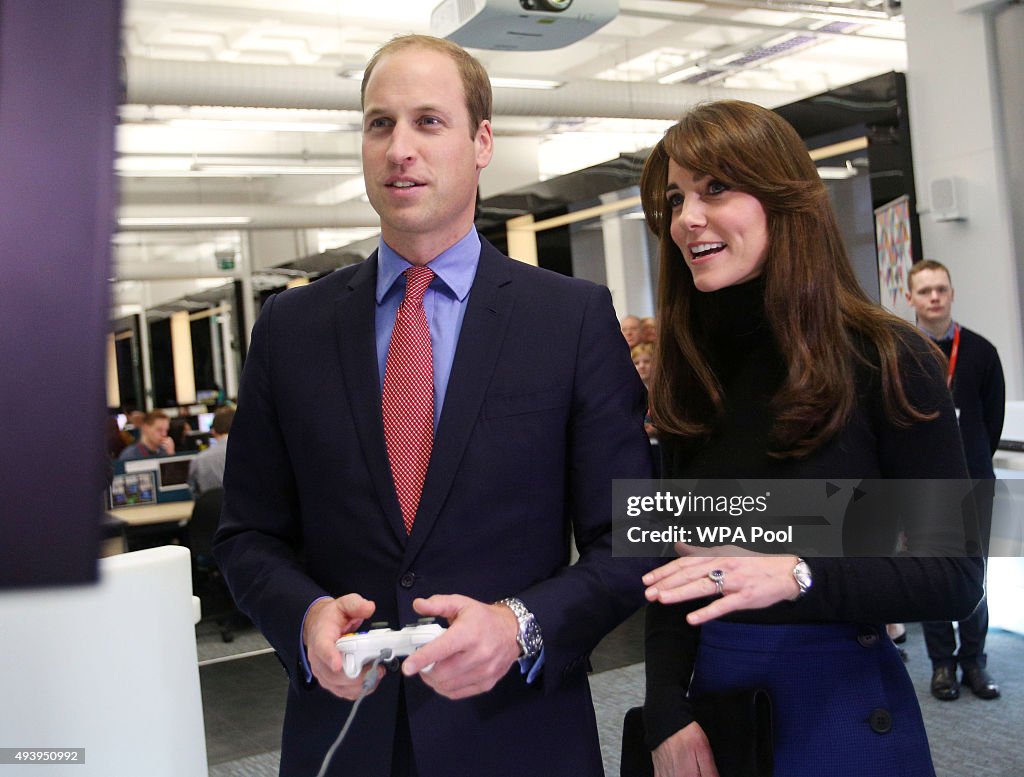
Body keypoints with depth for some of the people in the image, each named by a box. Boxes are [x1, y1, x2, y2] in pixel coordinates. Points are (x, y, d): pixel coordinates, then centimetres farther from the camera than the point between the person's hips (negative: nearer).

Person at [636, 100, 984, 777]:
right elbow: (672, 567, 2)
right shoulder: (685, 372, 1)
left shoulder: (885, 359, -11)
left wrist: (798, 576, -27)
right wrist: (668, 716, -9)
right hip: (708, 698, 4)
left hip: (839, 703, -3)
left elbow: (957, 577, -12)